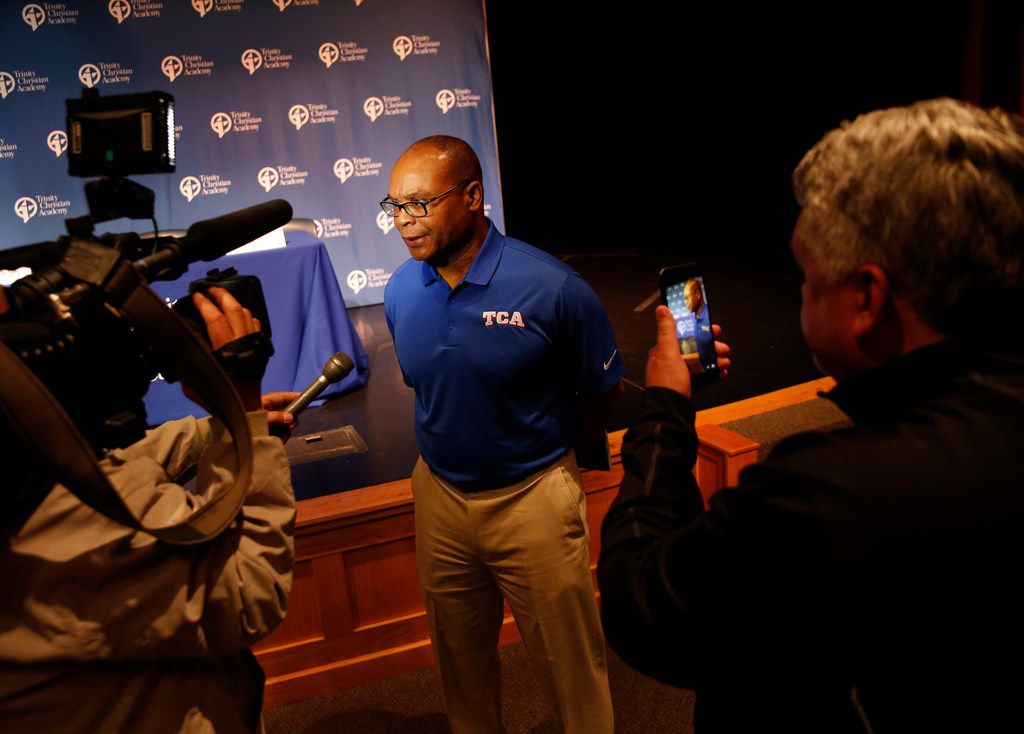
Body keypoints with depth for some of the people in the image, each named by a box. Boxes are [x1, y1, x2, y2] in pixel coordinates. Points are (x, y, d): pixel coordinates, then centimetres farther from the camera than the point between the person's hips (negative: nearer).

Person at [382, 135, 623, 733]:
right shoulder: (400, 291, -5)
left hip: (533, 499, -4)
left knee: (572, 670, 10)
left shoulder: (551, 288, -21)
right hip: (439, 497, 5)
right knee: (461, 662, 23)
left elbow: (601, 396, -7)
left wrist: (543, 453, 6)